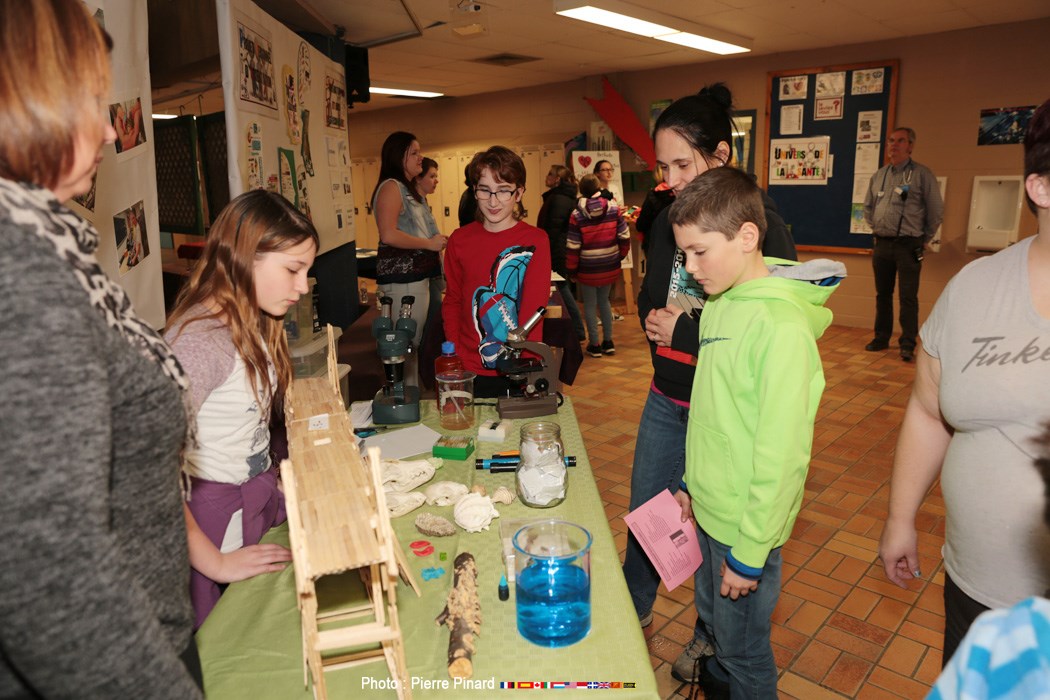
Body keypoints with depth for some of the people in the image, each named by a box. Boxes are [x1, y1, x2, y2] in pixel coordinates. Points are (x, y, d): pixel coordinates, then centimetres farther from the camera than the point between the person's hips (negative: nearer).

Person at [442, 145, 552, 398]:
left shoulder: (535, 241, -7)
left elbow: (534, 309, -12)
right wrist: (454, 354, -2)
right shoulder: (459, 240, 3)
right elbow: (452, 301, 10)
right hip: (470, 370, 3)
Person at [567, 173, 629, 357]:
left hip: (587, 269, -3)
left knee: (590, 305, 10)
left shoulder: (576, 215, -12)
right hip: (610, 267, 3)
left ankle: (594, 344, 15)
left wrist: (571, 269, 0)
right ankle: (608, 342, 24)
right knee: (604, 301, 20)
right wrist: (620, 256, 13)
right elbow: (624, 237, -4)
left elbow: (572, 247, -12)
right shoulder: (613, 209, -6)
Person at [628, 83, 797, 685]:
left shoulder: (765, 230, -17)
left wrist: (683, 330, -17)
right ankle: (633, 614, 43)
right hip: (667, 399, 6)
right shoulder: (670, 221, 3)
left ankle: (710, 636, 40)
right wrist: (662, 323, -9)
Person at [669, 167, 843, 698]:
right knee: (713, 625, 26)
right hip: (708, 510, 7)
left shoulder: (782, 326, -25)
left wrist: (749, 553, -17)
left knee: (742, 653, 14)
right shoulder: (719, 303, 1)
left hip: (746, 526, -7)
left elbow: (781, 453, -23)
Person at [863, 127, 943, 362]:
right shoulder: (878, 175, 11)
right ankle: (881, 338, 23)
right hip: (882, 244, 5)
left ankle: (908, 345, -2)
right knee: (882, 294, 12)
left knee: (908, 297, -6)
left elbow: (936, 210, -1)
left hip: (909, 245, -5)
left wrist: (925, 239, 3)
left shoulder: (922, 174, -4)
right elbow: (868, 206, 24)